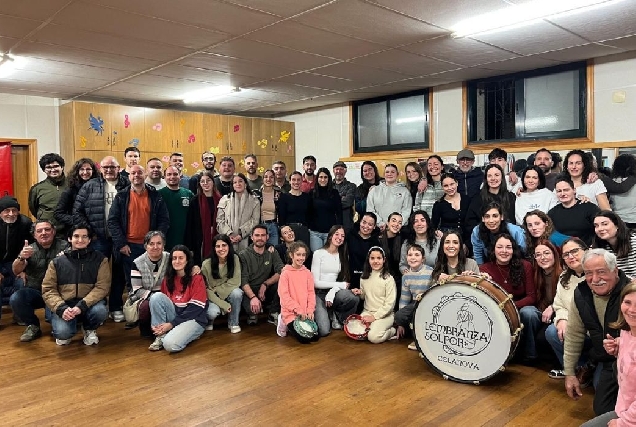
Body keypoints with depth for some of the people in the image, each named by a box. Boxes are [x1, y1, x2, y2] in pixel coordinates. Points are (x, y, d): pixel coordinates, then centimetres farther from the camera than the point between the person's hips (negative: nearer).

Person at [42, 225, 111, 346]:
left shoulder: (100, 259, 2)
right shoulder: (57, 262, 8)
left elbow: (102, 287, -7)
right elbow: (48, 289, 3)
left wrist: (82, 306, -21)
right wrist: (61, 308, -16)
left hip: (89, 304, 0)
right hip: (64, 305, 0)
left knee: (100, 310, -33)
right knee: (62, 332, -29)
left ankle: (90, 329, 4)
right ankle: (65, 333, 12)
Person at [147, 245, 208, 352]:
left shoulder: (196, 278, -8)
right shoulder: (168, 279, 10)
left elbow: (196, 308, -13)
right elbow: (161, 302, 10)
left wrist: (172, 324, -16)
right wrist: (159, 325, -9)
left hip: (193, 318, -6)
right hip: (174, 315, 6)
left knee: (170, 344, -32)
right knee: (156, 296, -19)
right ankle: (161, 335, -10)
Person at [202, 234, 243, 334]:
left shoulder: (235, 259, -13)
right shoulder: (207, 264, -17)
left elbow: (235, 282, -14)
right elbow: (206, 289, -14)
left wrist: (216, 290, -20)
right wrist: (223, 305, -21)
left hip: (228, 294, 2)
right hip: (212, 297, -2)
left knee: (237, 292, -31)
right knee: (213, 312, -32)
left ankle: (233, 323, -6)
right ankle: (209, 321, 7)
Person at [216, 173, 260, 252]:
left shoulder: (254, 201, 9)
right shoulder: (225, 200, 12)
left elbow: (254, 220, 0)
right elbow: (220, 220, 7)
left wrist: (241, 234, -10)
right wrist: (229, 234, -7)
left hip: (246, 240, -1)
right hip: (228, 239, 1)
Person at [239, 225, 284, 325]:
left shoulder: (272, 252, 3)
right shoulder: (243, 255, -6)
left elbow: (281, 272, -9)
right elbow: (243, 280, -15)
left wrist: (265, 284, -22)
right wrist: (253, 297, -30)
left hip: (265, 290, 3)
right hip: (249, 290, -3)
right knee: (251, 308, -33)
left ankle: (273, 314, -5)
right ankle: (253, 314, 7)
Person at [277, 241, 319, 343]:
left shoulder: (307, 273, 6)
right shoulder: (286, 273, -8)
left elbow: (311, 292, 5)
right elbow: (284, 295, -13)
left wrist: (310, 310, -8)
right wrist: (298, 309, -18)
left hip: (305, 313, 5)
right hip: (291, 313, -5)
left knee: (316, 337, -4)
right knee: (304, 338, -16)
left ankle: (291, 327, 19)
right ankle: (285, 324, 10)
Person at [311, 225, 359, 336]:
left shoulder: (343, 255, 9)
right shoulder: (318, 254, -6)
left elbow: (344, 280, 2)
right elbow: (315, 282, -10)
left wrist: (332, 292, -18)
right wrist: (340, 285, -10)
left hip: (334, 291, 4)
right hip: (319, 294, -4)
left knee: (354, 299, -31)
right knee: (324, 331, -21)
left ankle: (338, 317, 0)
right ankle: (324, 316, 15)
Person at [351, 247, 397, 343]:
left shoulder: (388, 279, -9)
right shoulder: (364, 277, 7)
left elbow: (389, 304, -12)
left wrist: (374, 316, -17)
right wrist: (360, 293, -3)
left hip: (384, 314, -4)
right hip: (367, 312, 4)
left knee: (373, 337, -27)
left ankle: (392, 331, 2)